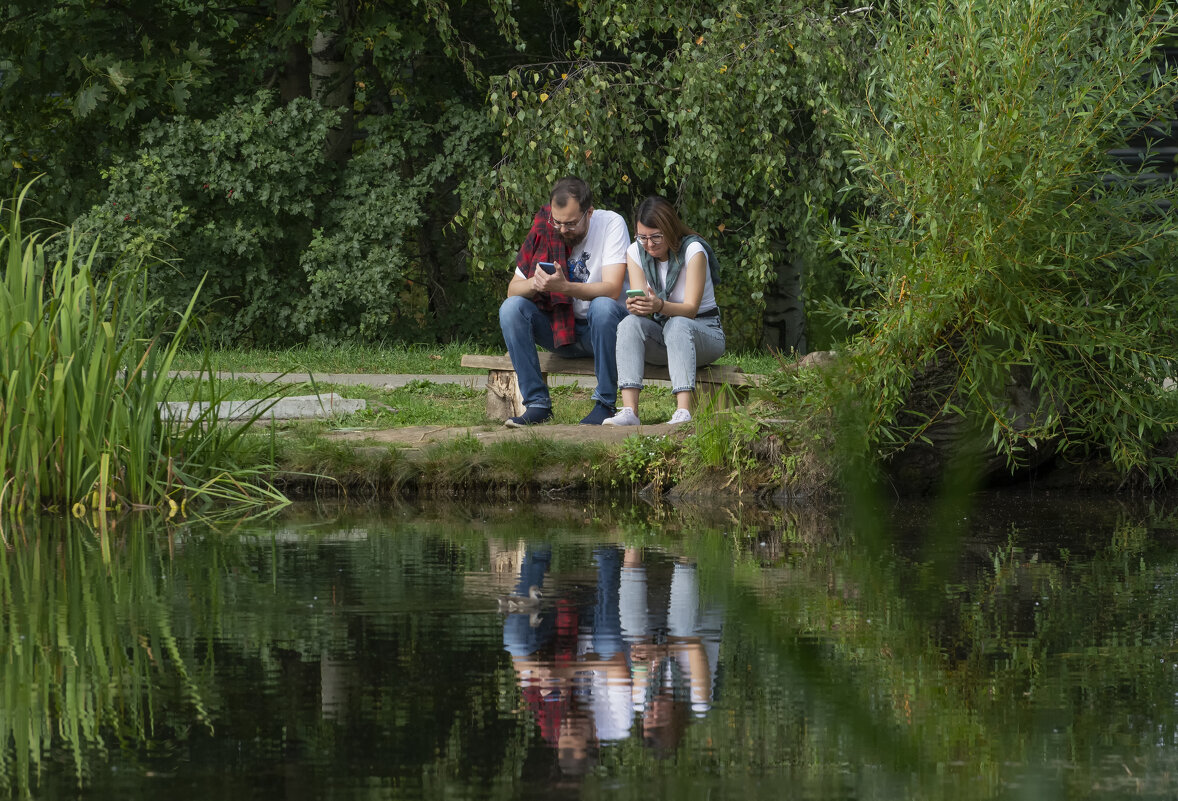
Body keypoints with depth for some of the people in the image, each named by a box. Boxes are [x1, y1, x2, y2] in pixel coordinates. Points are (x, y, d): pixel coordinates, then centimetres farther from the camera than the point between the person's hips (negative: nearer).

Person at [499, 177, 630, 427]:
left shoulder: (611, 224, -13)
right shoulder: (544, 230, -3)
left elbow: (612, 290, -23)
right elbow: (513, 288, -2)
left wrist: (564, 286, -38)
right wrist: (535, 284, -27)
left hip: (600, 329, -4)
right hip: (558, 329, 4)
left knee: (603, 306, -36)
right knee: (511, 307, -20)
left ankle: (605, 404, -25)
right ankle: (537, 403, -21)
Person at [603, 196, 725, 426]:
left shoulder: (693, 251, -15)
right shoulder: (636, 252, 0)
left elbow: (691, 309, -22)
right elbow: (641, 301, -10)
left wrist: (660, 306, -43)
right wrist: (635, 306, -36)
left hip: (704, 332, -4)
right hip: (661, 334, 4)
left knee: (676, 324, -38)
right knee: (630, 323, -28)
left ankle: (684, 412, -54)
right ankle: (629, 411, -43)